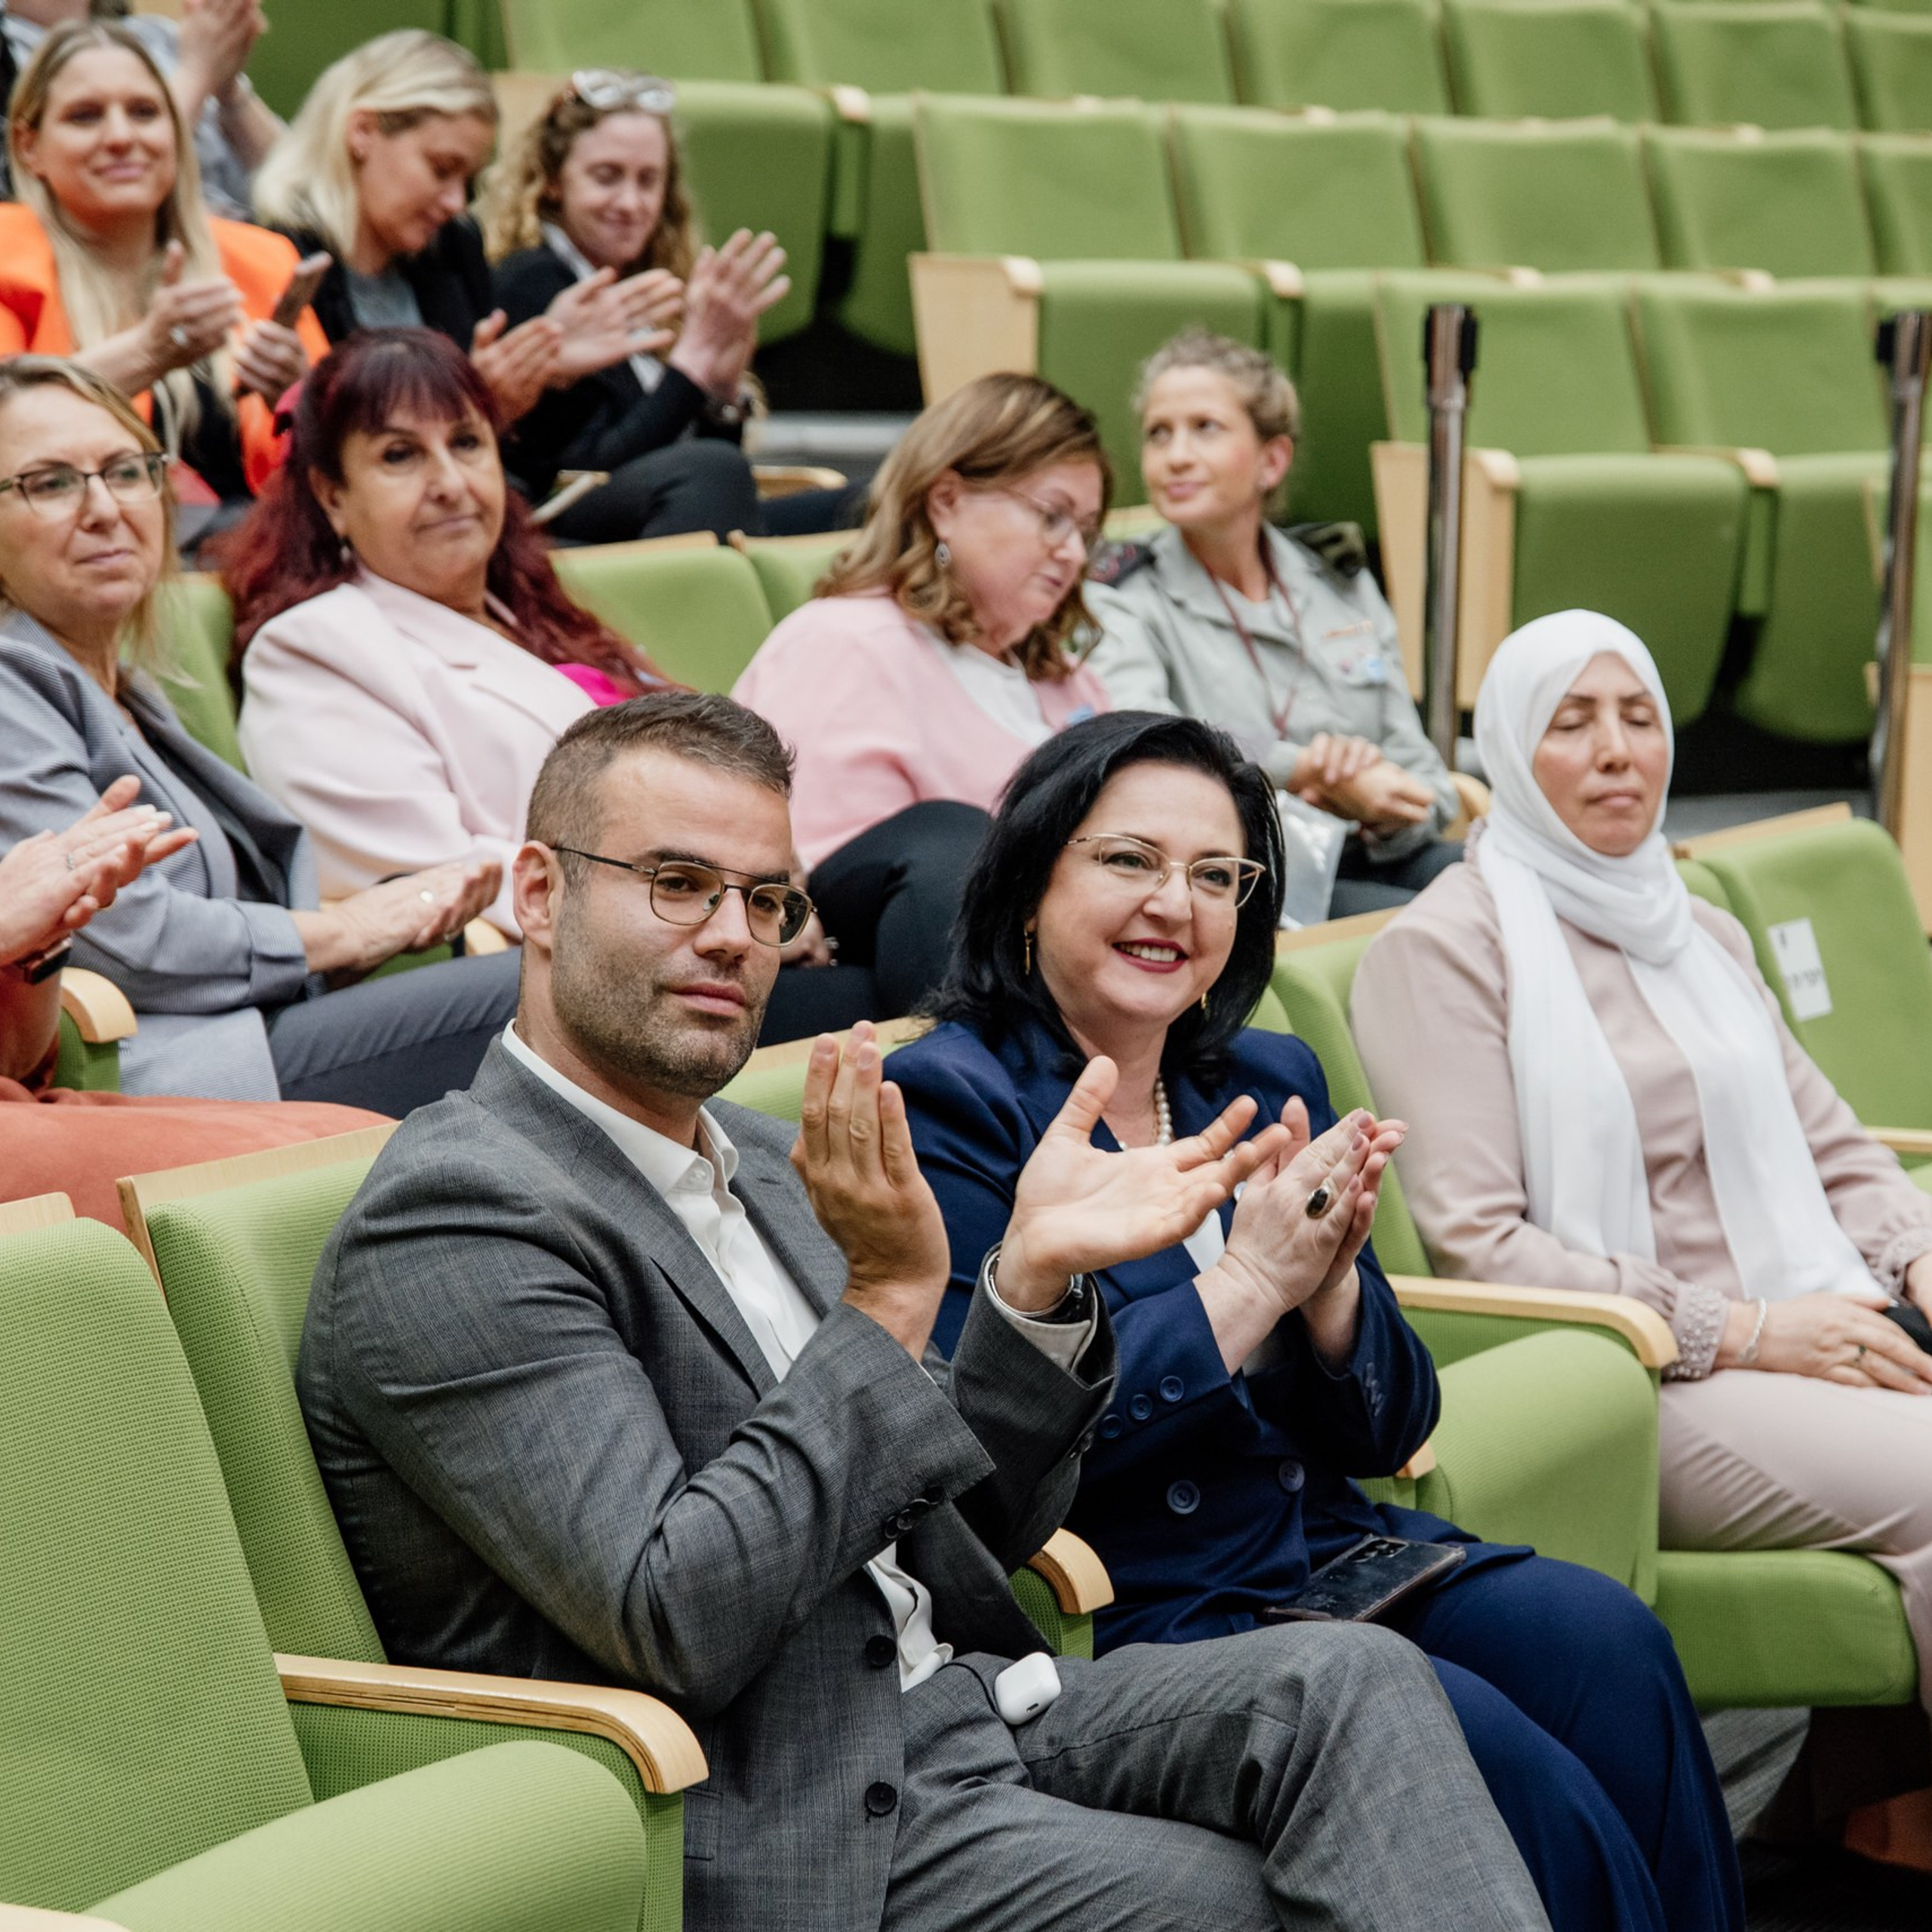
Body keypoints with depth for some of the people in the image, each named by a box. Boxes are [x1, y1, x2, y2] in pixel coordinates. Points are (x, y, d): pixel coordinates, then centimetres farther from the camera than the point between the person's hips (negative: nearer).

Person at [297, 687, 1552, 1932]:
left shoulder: (763, 1167, 16)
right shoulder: (455, 1220, -12)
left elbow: (974, 1526, 16)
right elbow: (677, 1623, -22)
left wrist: (1036, 1279, -2)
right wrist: (888, 1303, -18)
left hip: (954, 1702, 8)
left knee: (1352, 1679, -14)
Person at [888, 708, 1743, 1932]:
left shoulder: (1271, 1085, 15)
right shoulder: (950, 1105, -4)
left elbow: (1387, 1434, 12)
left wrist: (1329, 1281, -9)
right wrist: (1247, 1285, -16)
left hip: (1327, 1547, 6)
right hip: (1133, 1609, -6)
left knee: (1607, 1640, -21)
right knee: (1489, 1751, -27)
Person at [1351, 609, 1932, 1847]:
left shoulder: (1705, 936, 24)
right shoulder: (1445, 949, 0)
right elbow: (1474, 1243, -8)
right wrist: (1739, 1331, -13)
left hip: (1810, 1337, 7)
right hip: (1625, 1391, -7)